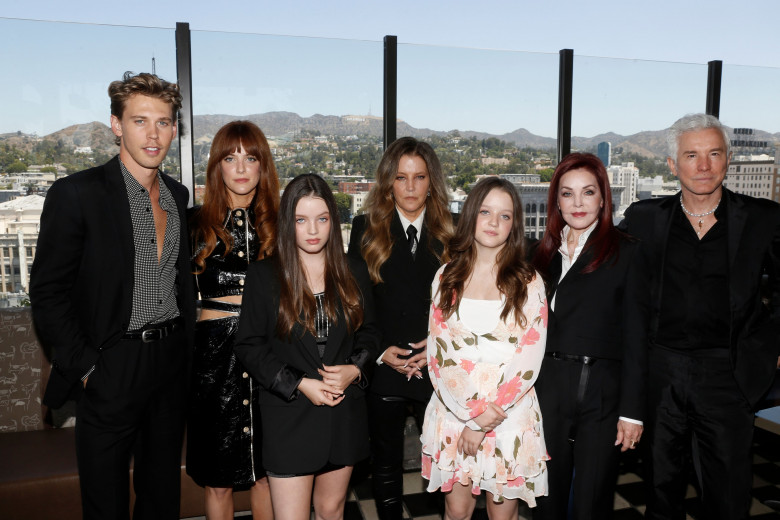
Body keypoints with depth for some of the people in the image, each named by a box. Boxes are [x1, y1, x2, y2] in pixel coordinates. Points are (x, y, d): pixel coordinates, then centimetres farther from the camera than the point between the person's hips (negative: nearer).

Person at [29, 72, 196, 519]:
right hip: (112, 369, -5)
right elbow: (47, 293, -10)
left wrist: (186, 346, 8)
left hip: (173, 364, 5)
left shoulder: (179, 195, 7)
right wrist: (84, 367, -12)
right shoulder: (77, 193, -11)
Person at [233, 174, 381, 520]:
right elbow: (248, 346, -5)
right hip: (289, 416, -3)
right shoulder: (263, 275, -5)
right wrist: (299, 385, -14)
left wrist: (354, 369, -10)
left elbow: (369, 332, 10)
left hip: (345, 412, 3)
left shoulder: (354, 273, 4)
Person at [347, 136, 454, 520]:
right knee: (385, 462, 16)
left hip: (439, 370, 0)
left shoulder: (453, 231, 1)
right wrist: (381, 351, -9)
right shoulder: (366, 228, 1)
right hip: (383, 371, 1)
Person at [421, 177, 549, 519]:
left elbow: (529, 360, -9)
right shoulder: (446, 278, 2)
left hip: (510, 415, -1)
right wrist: (473, 410, -13)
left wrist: (482, 424, -12)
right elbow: (437, 353, -2)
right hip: (453, 411, 2)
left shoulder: (528, 283, -3)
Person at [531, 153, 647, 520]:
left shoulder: (625, 252, -3)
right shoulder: (545, 252, 9)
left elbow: (635, 335, -5)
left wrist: (632, 410, -8)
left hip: (601, 395, -3)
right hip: (546, 390, 4)